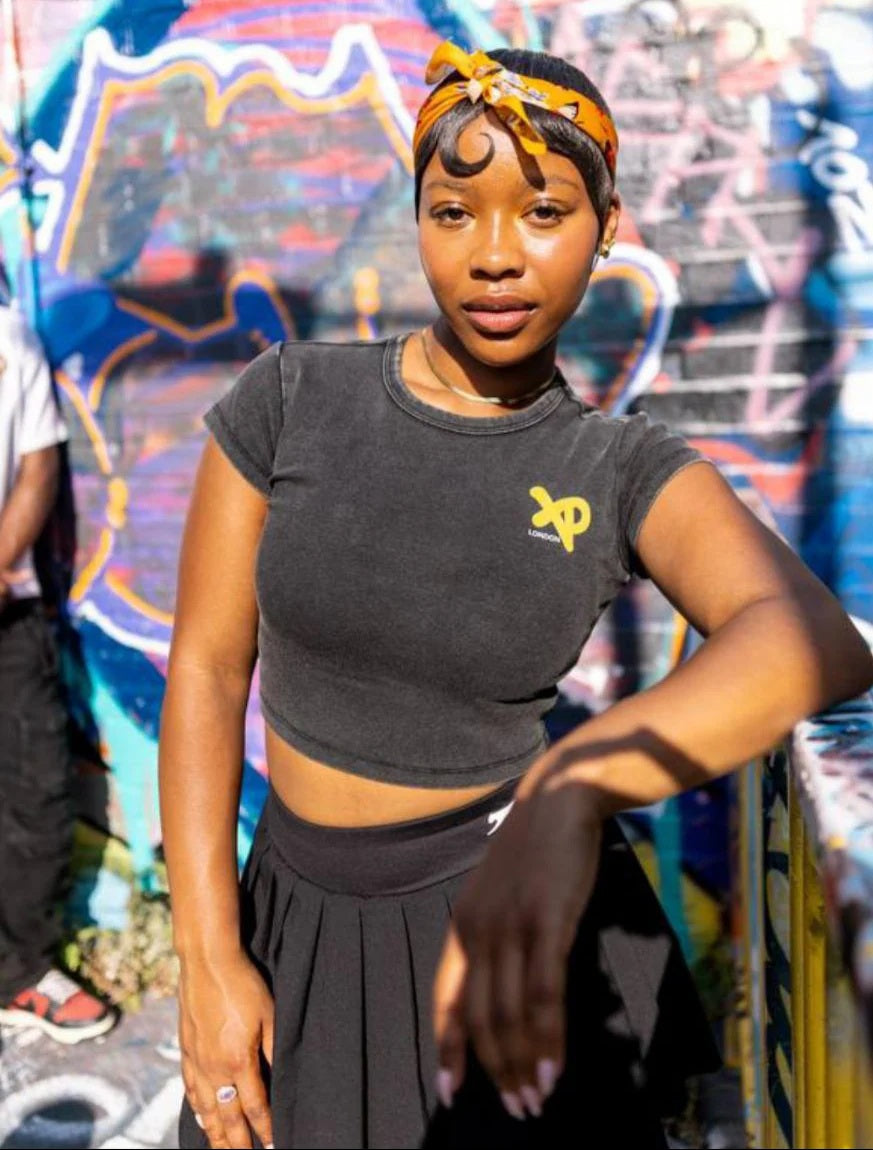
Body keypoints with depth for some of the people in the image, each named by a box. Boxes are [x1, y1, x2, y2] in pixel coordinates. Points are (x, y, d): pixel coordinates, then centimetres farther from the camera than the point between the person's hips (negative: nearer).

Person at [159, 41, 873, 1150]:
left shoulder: (627, 472, -12)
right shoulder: (290, 398, -9)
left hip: (513, 926, -1)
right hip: (296, 923, 2)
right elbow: (207, 667, -6)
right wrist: (208, 957, -11)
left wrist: (568, 794, -50)